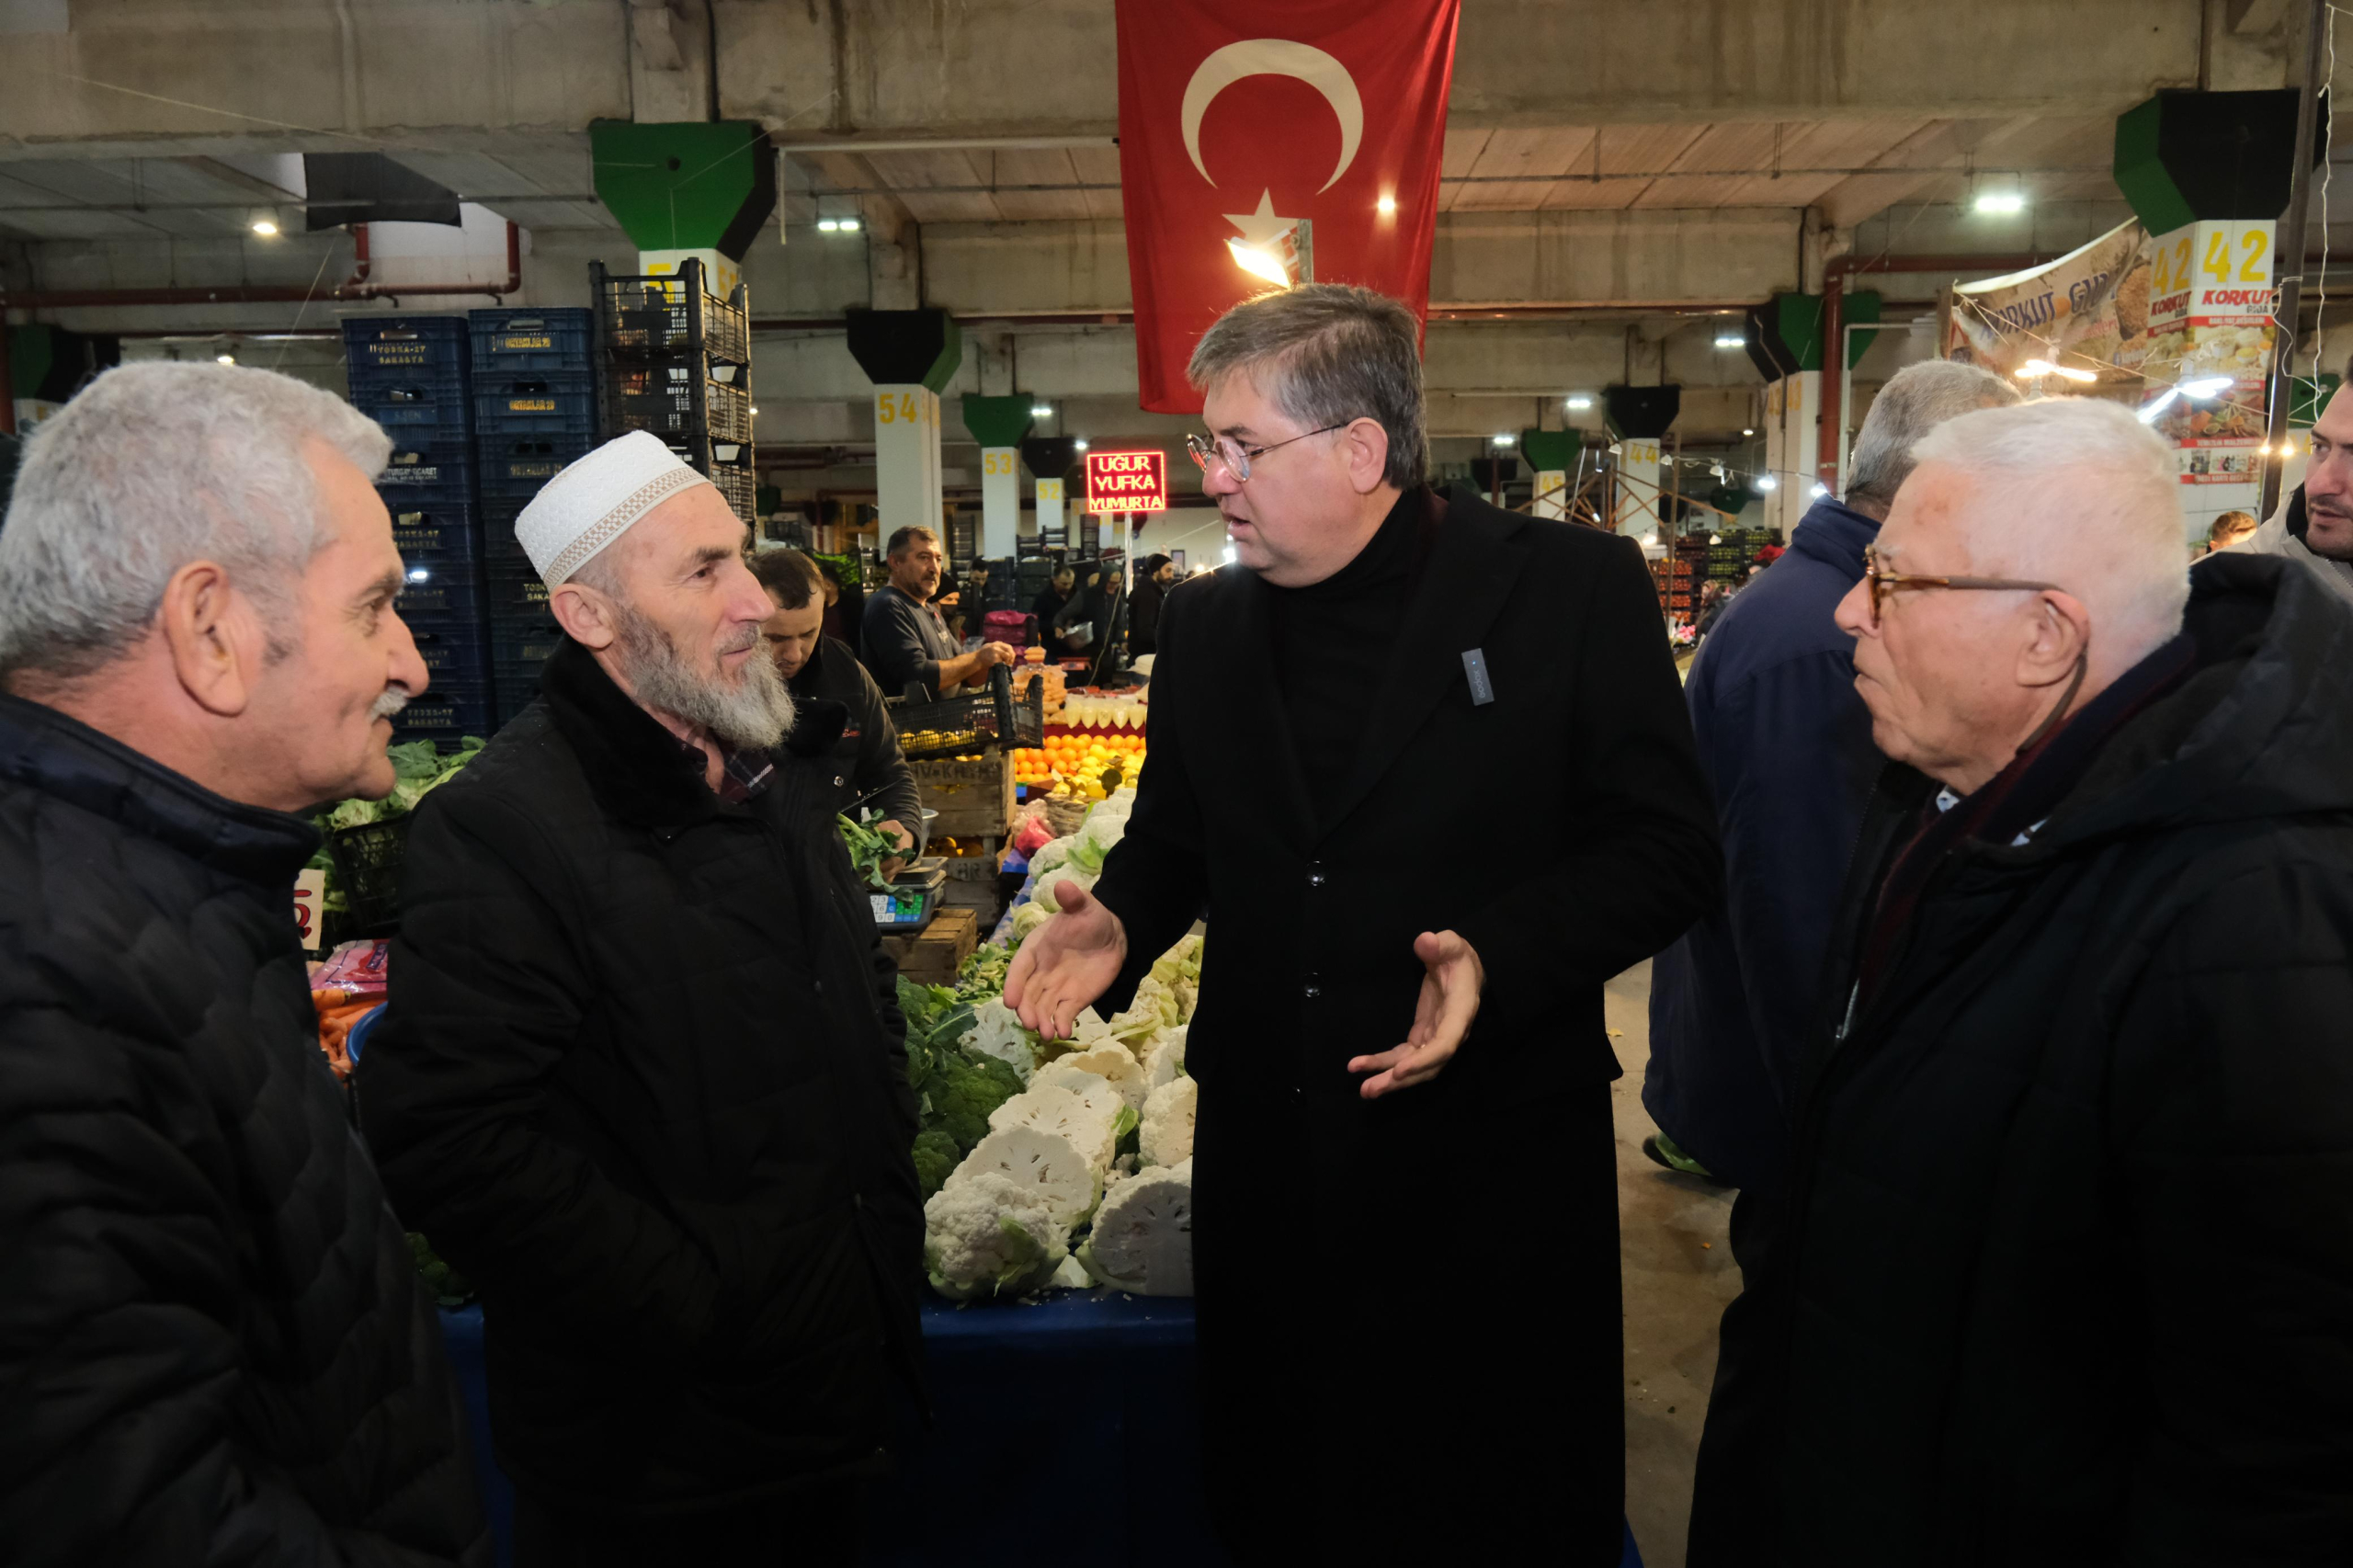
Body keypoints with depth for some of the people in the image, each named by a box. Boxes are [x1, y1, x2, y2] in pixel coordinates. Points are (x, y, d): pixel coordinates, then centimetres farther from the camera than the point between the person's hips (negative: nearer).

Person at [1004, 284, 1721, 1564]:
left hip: (1494, 1156, -4)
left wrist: (1499, 956, -22)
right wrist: (1118, 923, -5)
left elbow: (1668, 845, -8)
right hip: (1266, 1157, 4)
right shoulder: (1204, 624, 6)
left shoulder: (1576, 588, -8)